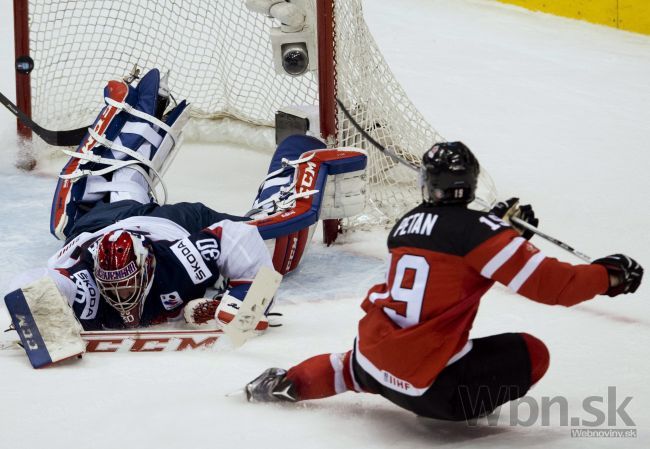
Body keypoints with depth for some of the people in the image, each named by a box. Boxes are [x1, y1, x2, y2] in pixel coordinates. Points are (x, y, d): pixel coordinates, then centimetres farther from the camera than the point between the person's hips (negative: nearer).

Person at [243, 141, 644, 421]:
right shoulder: (477, 230, -12)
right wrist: (608, 276, -1)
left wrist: (499, 222, 27)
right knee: (532, 354, 4)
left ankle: (289, 383, 34)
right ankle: (459, 406, -2)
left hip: (372, 359, 6)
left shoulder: (407, 224, 7)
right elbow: (547, 282, -13)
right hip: (428, 384, -6)